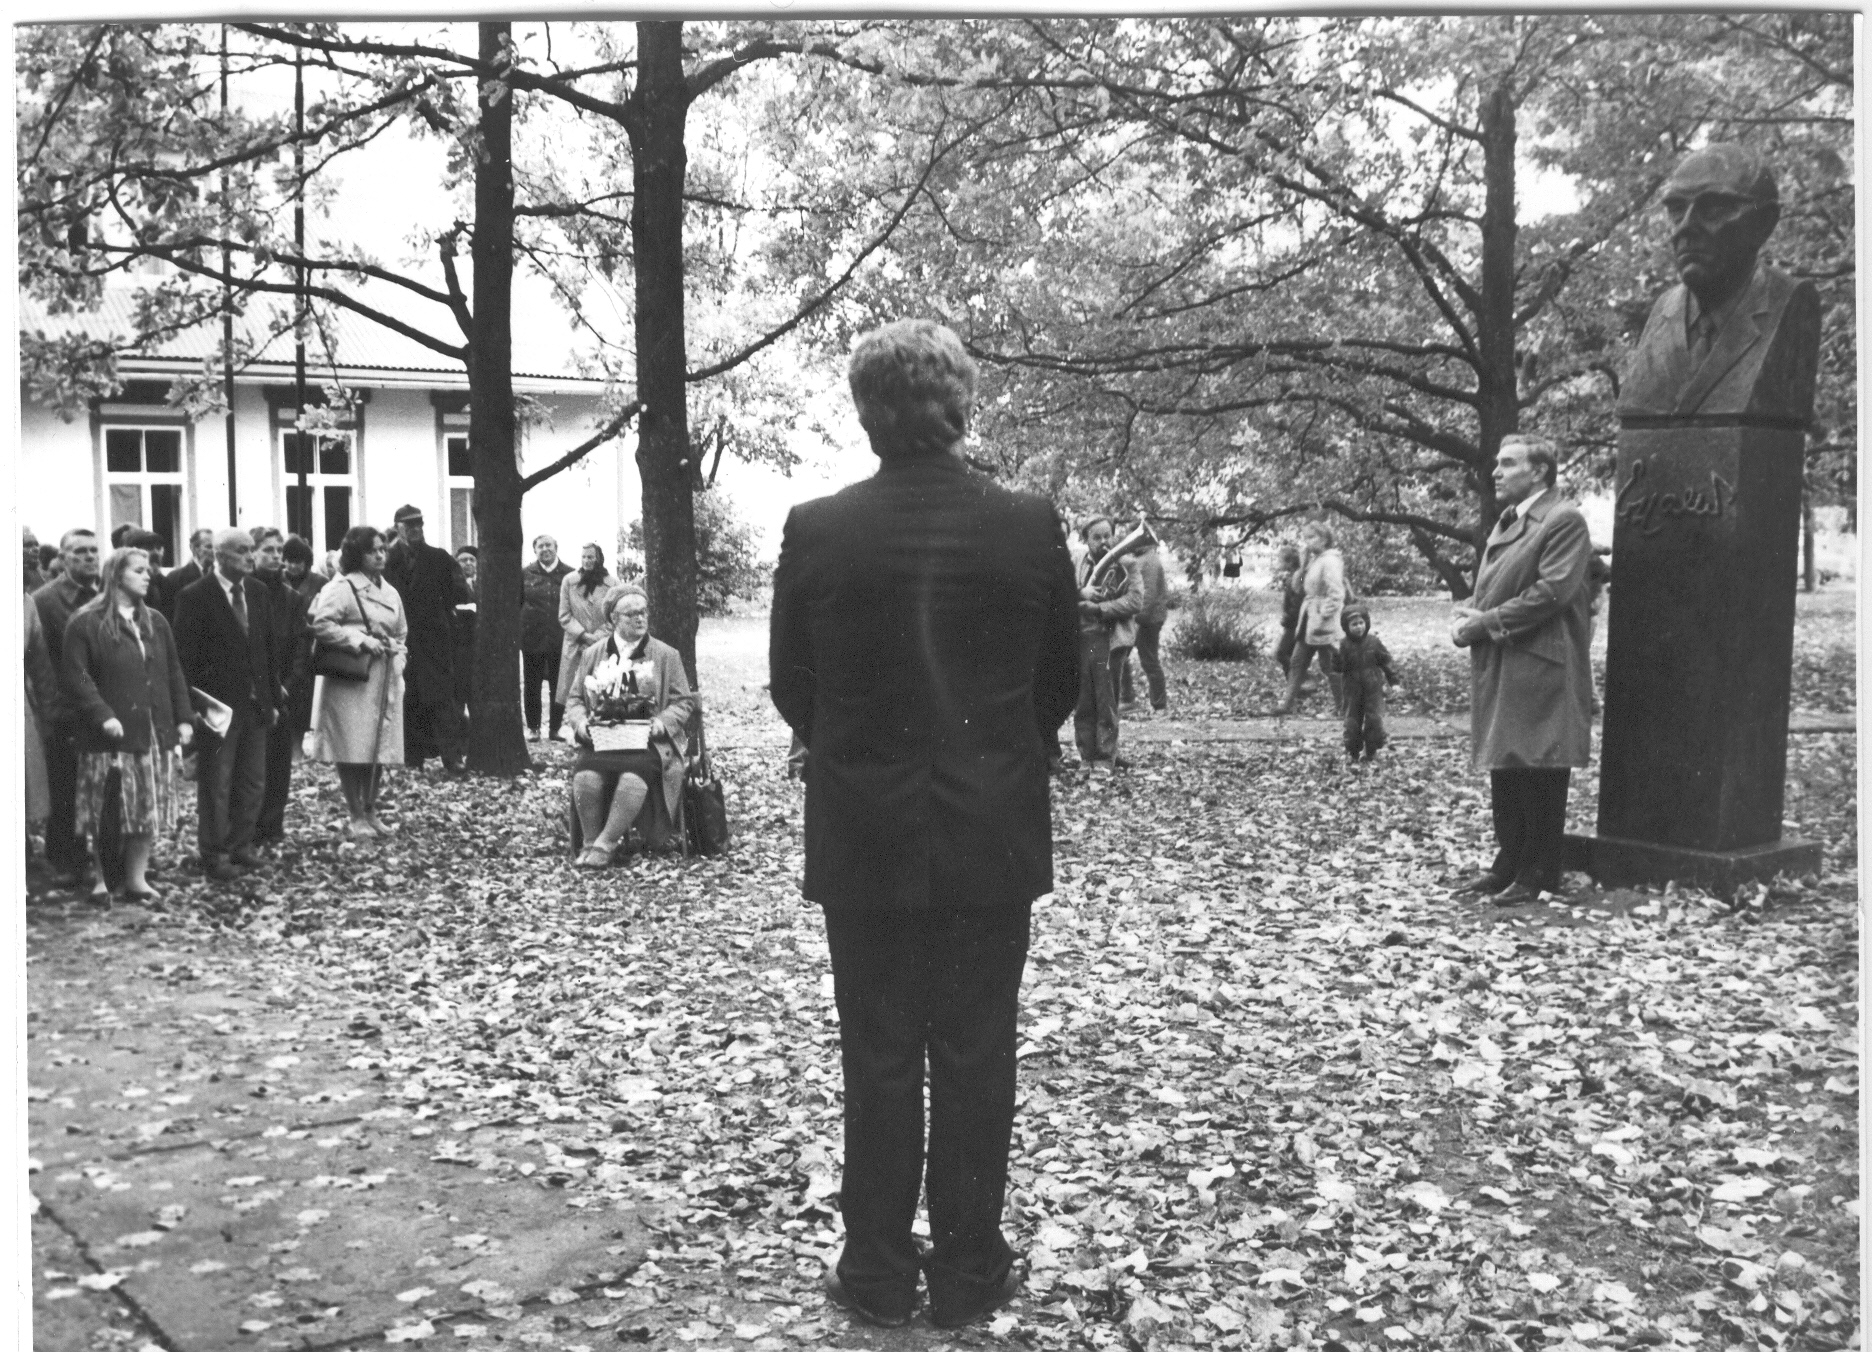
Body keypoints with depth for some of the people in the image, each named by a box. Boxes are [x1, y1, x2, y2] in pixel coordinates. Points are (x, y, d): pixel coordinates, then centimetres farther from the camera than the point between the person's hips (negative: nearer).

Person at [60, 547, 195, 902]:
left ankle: (136, 878, 15)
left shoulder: (155, 622, 13)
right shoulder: (86, 623, -5)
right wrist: (102, 715, -19)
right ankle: (102, 878, 14)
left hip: (153, 732, 5)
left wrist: (183, 718, 7)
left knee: (147, 809, 6)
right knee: (107, 813, 0)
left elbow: (173, 673, 14)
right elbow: (76, 677, -10)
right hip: (110, 735, -5)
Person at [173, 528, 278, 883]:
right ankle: (215, 856, 13)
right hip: (218, 704, -6)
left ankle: (241, 846, 24)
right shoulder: (195, 596, -9)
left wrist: (273, 700, 10)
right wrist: (194, 706, -15)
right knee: (216, 784, 3)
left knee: (253, 782, 11)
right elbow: (186, 656, -10)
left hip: (256, 704, 6)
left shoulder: (258, 592, 9)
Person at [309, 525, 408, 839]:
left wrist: (396, 660, 8)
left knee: (379, 746, 8)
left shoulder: (390, 592, 14)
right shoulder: (342, 587, -7)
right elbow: (320, 624, -16)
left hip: (383, 680, 7)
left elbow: (400, 633, 23)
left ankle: (370, 811, 19)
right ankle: (356, 817, 4)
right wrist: (360, 640, -18)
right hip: (350, 678, -7)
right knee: (352, 748, -4)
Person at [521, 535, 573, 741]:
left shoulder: (569, 575, 1)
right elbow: (517, 603, 5)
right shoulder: (525, 574, 4)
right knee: (531, 685, 6)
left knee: (558, 686, 3)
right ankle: (533, 727, 15)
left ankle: (555, 728, 12)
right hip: (532, 637, 1)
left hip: (560, 639, -1)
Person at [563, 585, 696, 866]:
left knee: (633, 775, -34)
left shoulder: (666, 655, 9)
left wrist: (663, 721, -12)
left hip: (648, 739, -2)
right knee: (585, 776, -29)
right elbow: (574, 698, 17)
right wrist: (580, 721, -4)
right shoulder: (593, 654, 15)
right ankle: (591, 843, -11)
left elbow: (683, 701, 7)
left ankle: (605, 844, -21)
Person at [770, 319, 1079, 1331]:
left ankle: (878, 1275, 21)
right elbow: (1060, 685, 3)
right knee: (976, 1058, 11)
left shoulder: (816, 530, -10)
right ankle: (968, 1273, 21)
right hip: (994, 835, 1)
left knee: (879, 1060, 11)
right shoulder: (1030, 526, -8)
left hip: (863, 838, 0)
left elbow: (791, 687, 1)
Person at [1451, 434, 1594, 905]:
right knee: (1504, 769, 13)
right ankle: (1509, 863, 21)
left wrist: (1483, 623, -16)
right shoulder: (1504, 524, 20)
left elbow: (1552, 591, -18)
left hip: (1539, 668, -9)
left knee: (1539, 772, -3)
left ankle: (1539, 875, 5)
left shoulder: (1564, 520, -8)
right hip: (1497, 668, 9)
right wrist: (1468, 617, 0)